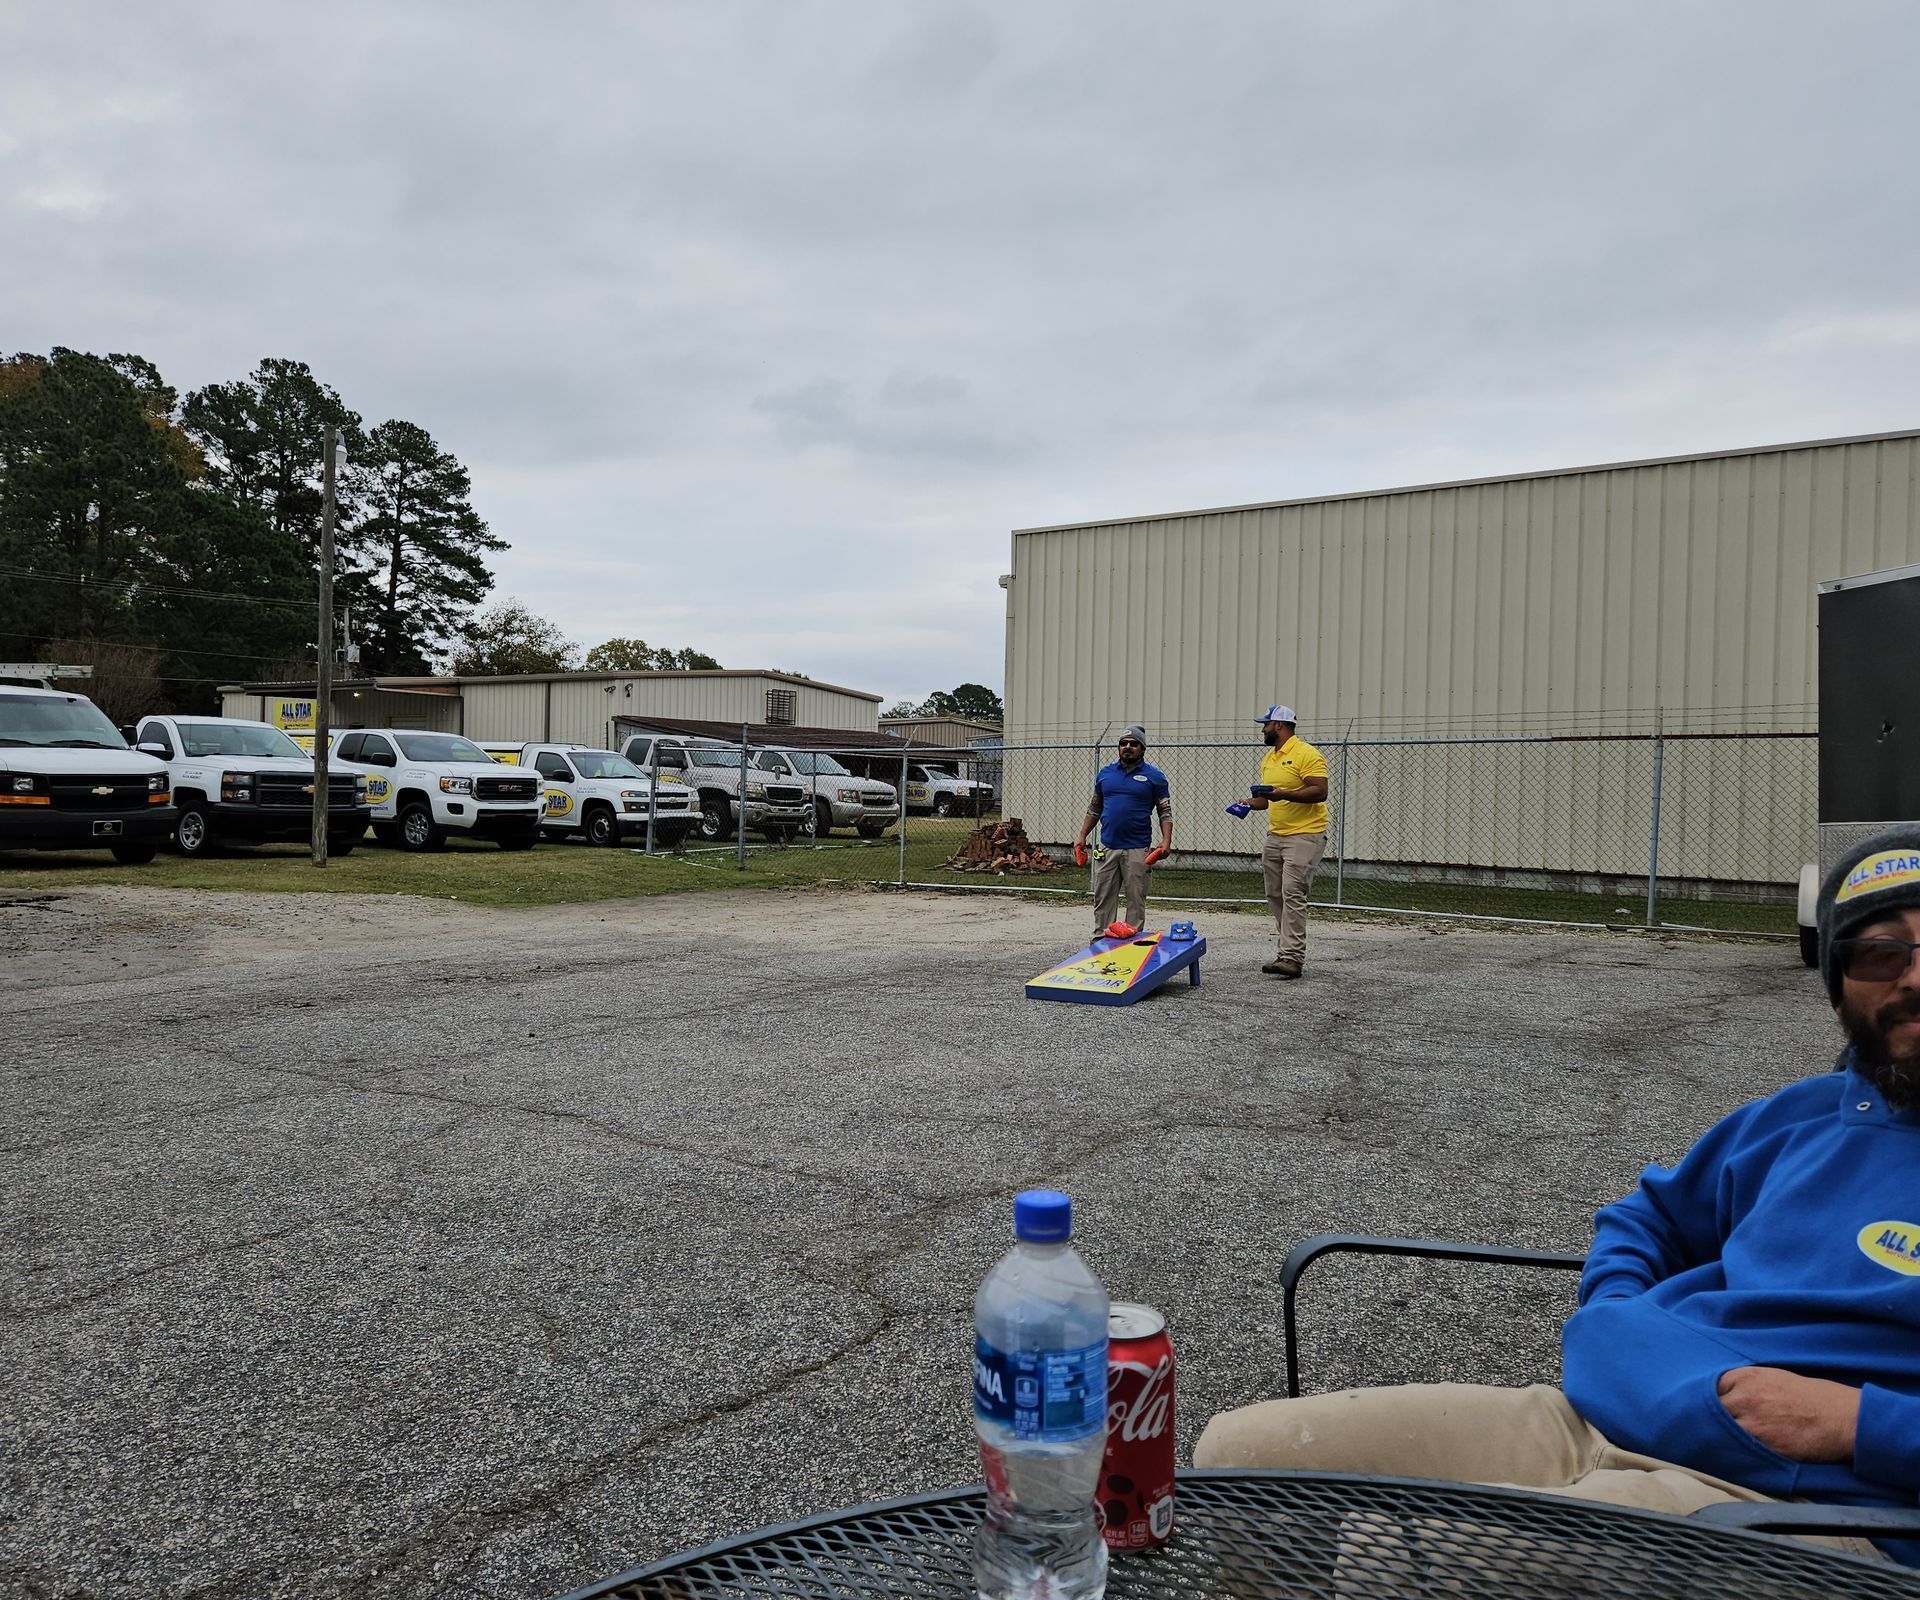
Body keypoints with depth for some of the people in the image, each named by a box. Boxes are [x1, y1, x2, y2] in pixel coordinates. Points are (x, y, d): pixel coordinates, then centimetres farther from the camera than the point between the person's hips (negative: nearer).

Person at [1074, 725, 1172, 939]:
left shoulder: (1154, 776, 2)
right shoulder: (1105, 773, 11)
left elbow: (1165, 811, 2)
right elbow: (1094, 809, 18)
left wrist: (1166, 841, -12)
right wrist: (1082, 837, 10)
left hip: (1138, 850, -3)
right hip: (1107, 848, 3)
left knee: (1136, 900, 1)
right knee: (1103, 898, 5)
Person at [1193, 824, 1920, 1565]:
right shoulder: (1801, 1115, 18)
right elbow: (1650, 1215, 32)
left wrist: (1861, 1422, -15)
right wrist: (1614, 1317, 11)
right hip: (1586, 1415, 6)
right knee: (1241, 1446, -6)